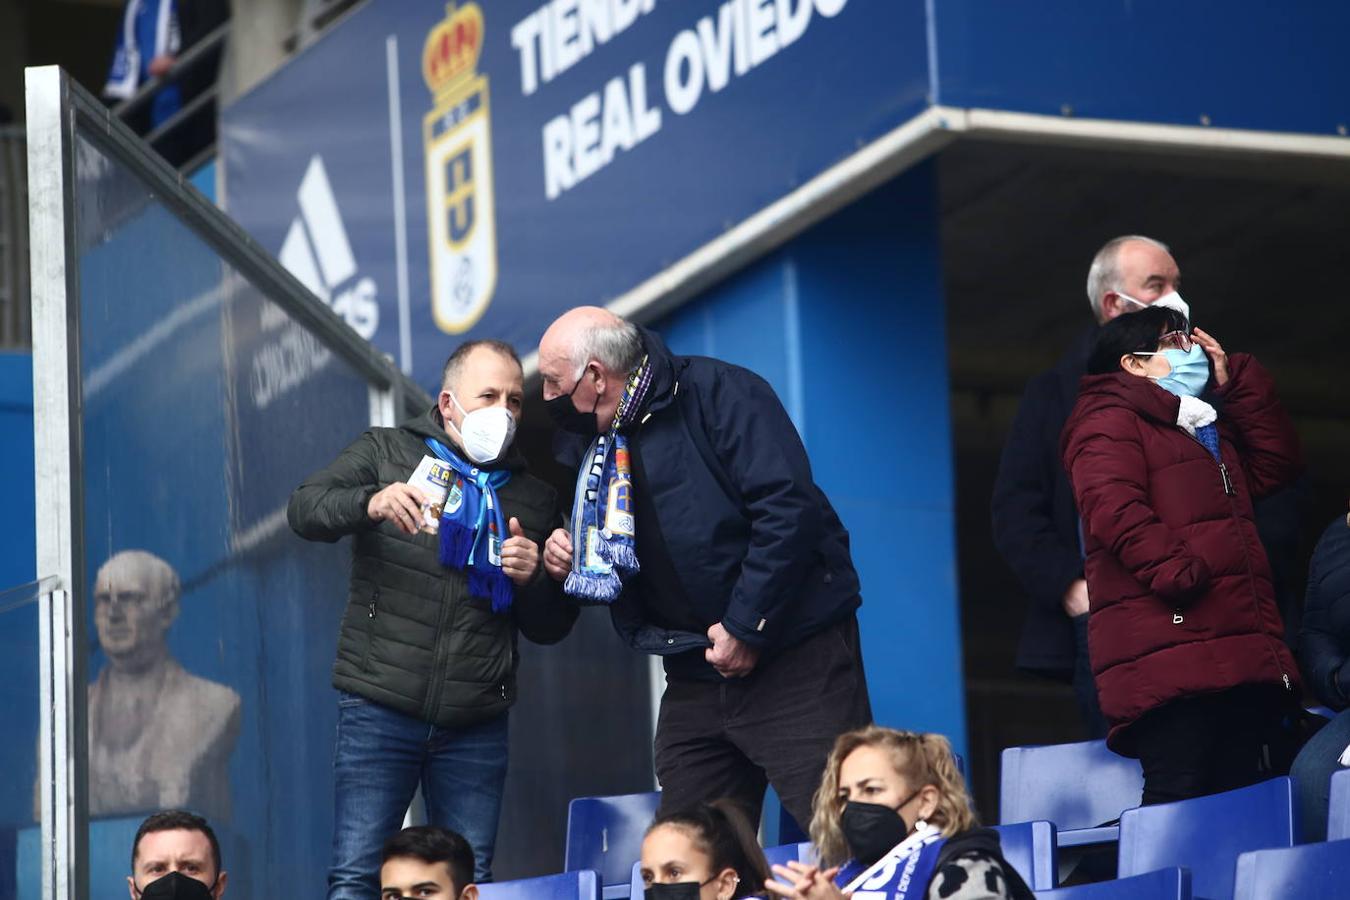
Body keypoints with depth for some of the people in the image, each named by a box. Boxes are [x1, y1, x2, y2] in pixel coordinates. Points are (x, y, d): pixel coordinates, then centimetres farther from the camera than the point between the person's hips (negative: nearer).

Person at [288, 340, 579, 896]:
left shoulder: (534, 494, 15)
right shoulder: (386, 452, 8)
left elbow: (550, 629, 18)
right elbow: (305, 511, -8)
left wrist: (534, 581, -4)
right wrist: (370, 503, -27)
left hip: (476, 726, 3)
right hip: (380, 710, -3)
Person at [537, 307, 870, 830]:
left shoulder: (720, 394, -9)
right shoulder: (594, 444, 15)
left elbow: (790, 508, -20)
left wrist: (746, 626, -20)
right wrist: (574, 563, 4)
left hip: (795, 660, -8)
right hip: (694, 680, 8)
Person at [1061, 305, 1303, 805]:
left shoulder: (1204, 429, 31)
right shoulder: (1109, 423, -1)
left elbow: (1274, 464, 28)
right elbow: (1114, 511, -16)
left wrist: (1236, 383, 25)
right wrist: (1178, 571, -23)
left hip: (1241, 661, 9)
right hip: (1169, 662, -9)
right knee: (1179, 798, -16)